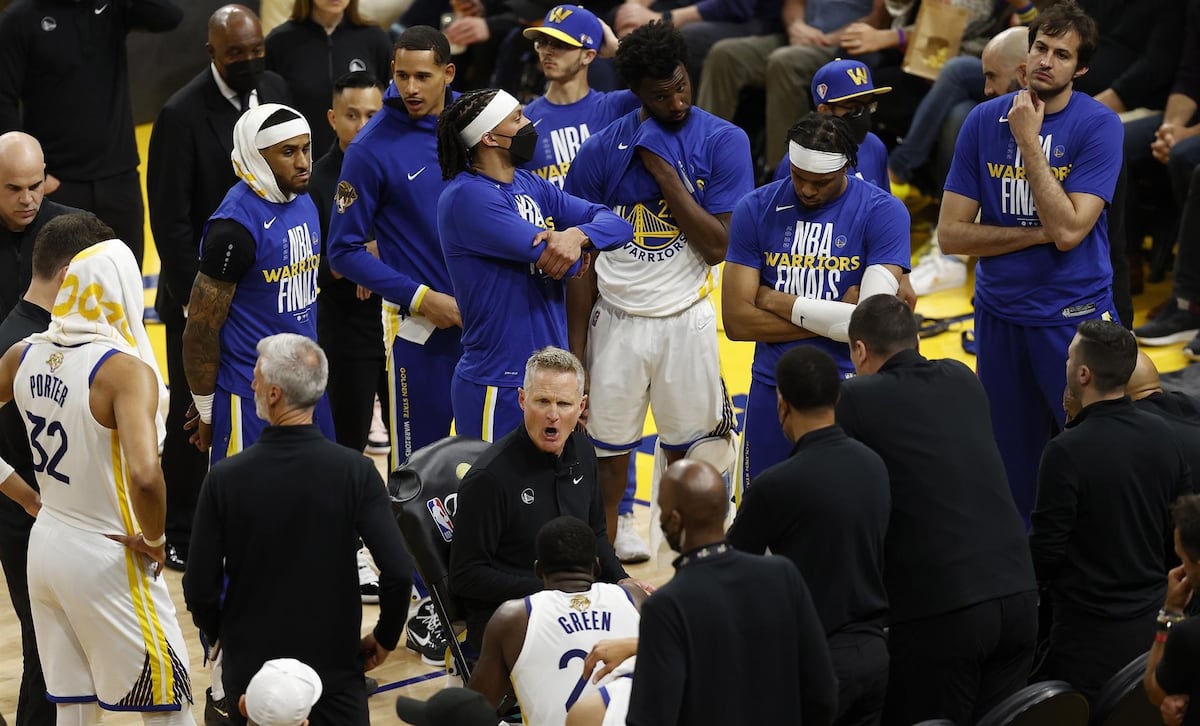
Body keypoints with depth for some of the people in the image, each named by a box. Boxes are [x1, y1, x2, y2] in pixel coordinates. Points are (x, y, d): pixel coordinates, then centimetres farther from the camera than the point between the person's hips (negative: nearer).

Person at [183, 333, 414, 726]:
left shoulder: (225, 478, -10)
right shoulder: (355, 472, -10)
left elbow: (200, 587, -8)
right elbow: (398, 572, -16)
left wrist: (218, 634, 13)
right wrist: (385, 637, 2)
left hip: (250, 664, 1)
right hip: (334, 664, -1)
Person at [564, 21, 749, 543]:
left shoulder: (723, 142, -6)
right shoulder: (601, 151, -2)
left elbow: (718, 247, -12)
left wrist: (664, 172, -17)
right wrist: (575, 350, 0)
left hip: (685, 319, -1)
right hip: (616, 320, 1)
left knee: (688, 457, 8)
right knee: (607, 453, 5)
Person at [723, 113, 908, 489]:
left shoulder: (883, 213, -9)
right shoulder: (756, 210, -1)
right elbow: (737, 320, -7)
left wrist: (777, 301, -10)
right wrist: (831, 320, -12)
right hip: (773, 391, 2)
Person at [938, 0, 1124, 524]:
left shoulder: (1098, 125, -9)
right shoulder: (984, 121, 0)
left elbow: (1068, 229, -20)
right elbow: (951, 234, -2)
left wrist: (1028, 140, -19)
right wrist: (1038, 233, -12)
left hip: (1074, 317, -3)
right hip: (1000, 317, 3)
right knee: (1011, 467, 11)